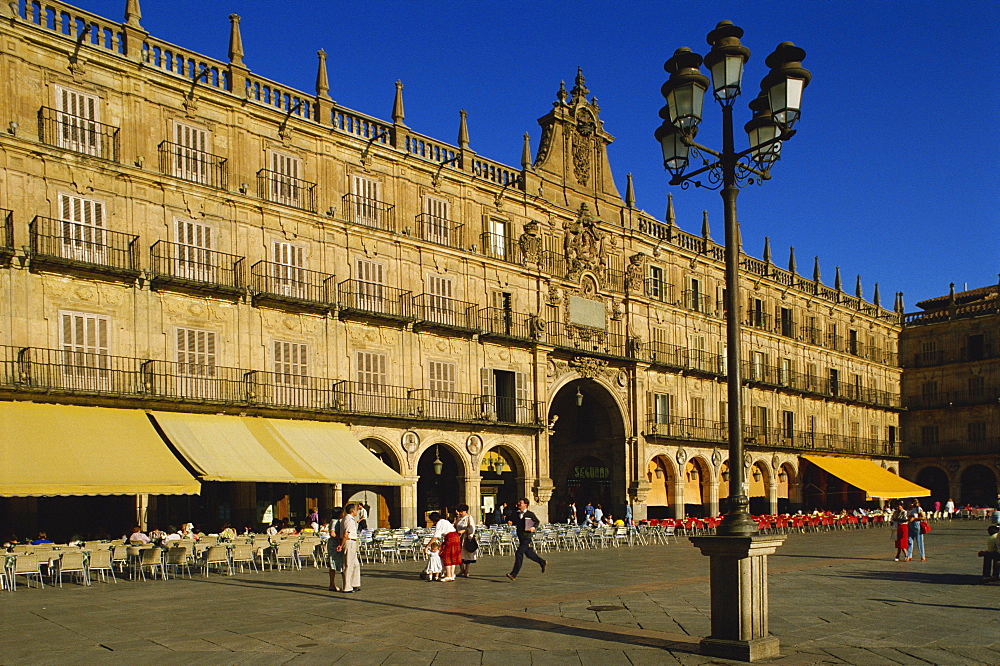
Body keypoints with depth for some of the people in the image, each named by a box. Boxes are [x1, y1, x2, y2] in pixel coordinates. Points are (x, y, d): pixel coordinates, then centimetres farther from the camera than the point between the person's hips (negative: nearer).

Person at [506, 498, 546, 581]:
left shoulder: (530, 514, -6)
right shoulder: (516, 513, 7)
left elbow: (537, 521, 6)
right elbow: (512, 520, 12)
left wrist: (534, 528, -11)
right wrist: (509, 522, -10)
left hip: (527, 537, -7)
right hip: (520, 537, 7)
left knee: (519, 554, -14)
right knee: (528, 553, 18)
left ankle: (514, 574, -14)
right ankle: (542, 562, 41)